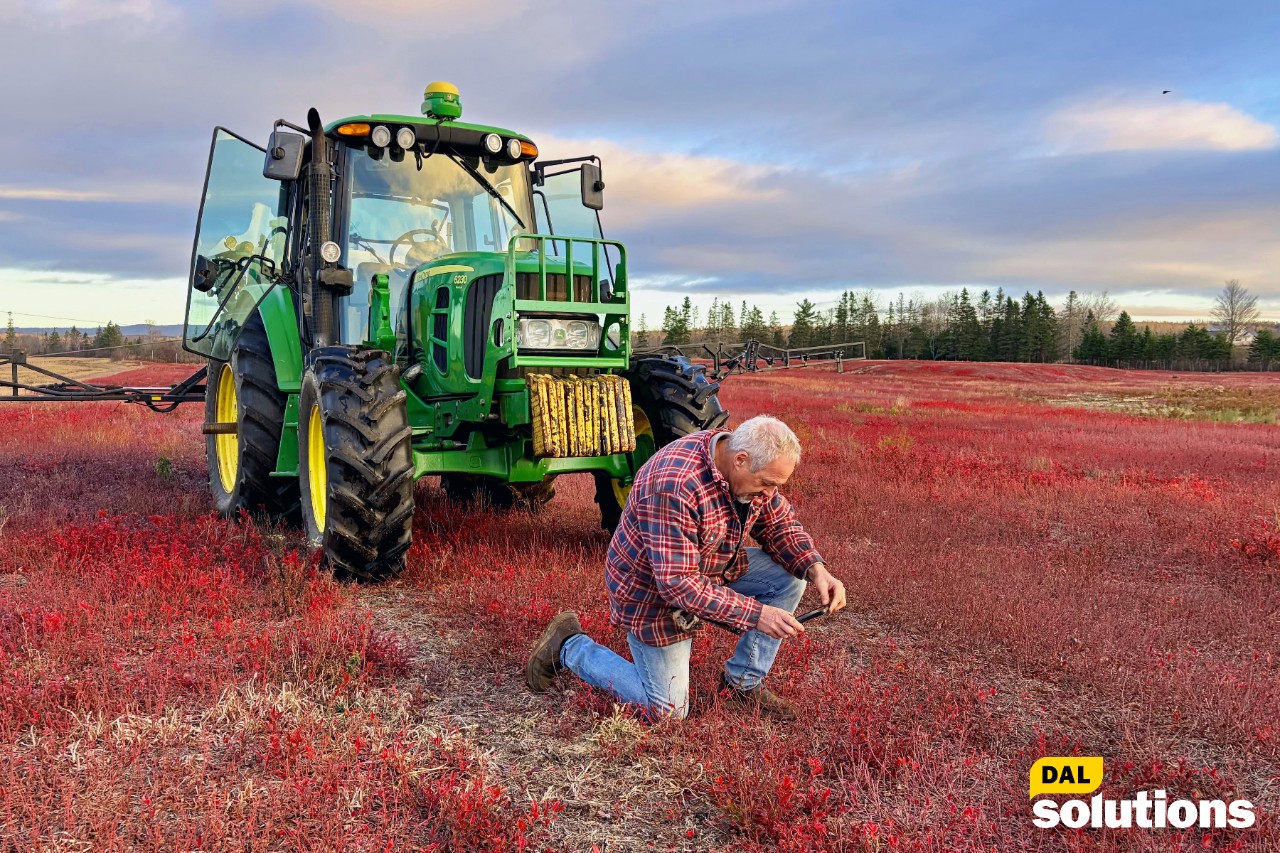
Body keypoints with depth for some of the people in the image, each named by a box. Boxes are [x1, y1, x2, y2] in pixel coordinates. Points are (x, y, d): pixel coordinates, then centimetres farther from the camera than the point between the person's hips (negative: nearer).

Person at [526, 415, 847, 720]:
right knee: (667, 710, 1)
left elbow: (780, 524, 0)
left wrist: (816, 569, -19)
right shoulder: (673, 486, -38)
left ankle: (743, 681, 6)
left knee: (791, 576, -9)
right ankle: (569, 645, 17)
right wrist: (756, 614, -36)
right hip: (654, 591, -7)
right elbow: (678, 584, -36)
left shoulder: (752, 468, -13)